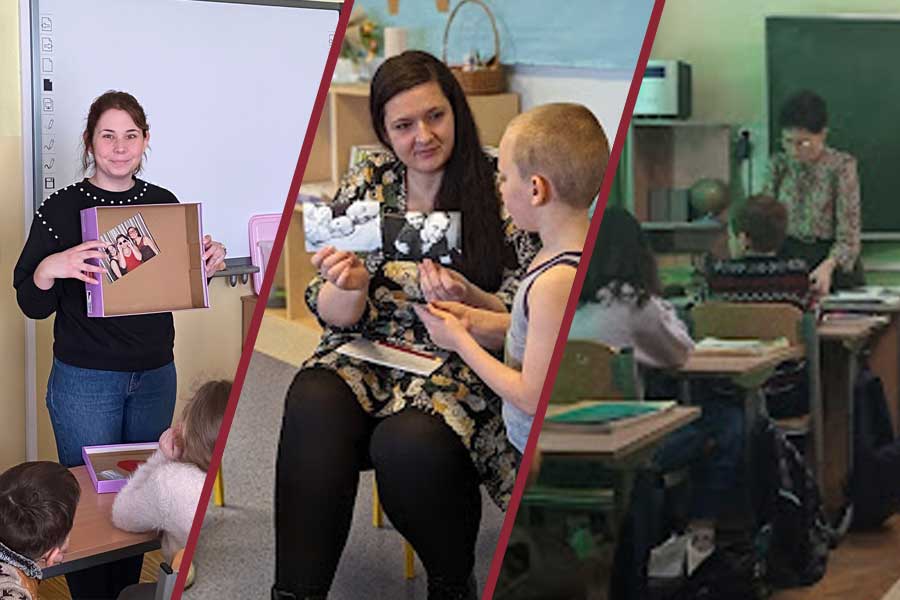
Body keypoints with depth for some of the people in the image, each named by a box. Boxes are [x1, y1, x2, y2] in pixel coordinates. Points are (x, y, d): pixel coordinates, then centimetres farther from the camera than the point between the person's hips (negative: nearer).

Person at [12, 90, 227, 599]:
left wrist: (208, 263, -4)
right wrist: (49, 269, -27)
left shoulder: (165, 203, 6)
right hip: (86, 380, -4)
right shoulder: (61, 209, -6)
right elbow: (32, 304, -6)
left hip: (156, 375, 4)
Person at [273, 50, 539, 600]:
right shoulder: (364, 185, 7)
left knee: (409, 442, -34)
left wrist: (466, 297, -23)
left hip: (463, 369, -3)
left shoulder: (503, 192, -3)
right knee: (313, 405, -30)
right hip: (367, 356, 3)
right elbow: (334, 315, 7)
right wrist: (348, 287, -18)